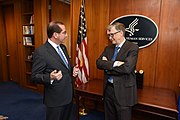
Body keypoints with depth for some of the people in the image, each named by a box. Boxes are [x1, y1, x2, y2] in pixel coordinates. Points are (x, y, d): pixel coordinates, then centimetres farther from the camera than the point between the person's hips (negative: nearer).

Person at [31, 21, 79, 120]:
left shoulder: (63, 47, 6)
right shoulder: (41, 52, -19)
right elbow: (35, 77, -15)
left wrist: (73, 70, -4)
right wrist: (50, 77, -33)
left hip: (69, 95, 7)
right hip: (55, 99, -7)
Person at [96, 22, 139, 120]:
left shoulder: (132, 48, -11)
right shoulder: (108, 48, 7)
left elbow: (127, 68, -25)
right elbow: (98, 63, -5)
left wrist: (107, 66, -12)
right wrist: (114, 63, -22)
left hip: (123, 91, -5)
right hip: (108, 88, 6)